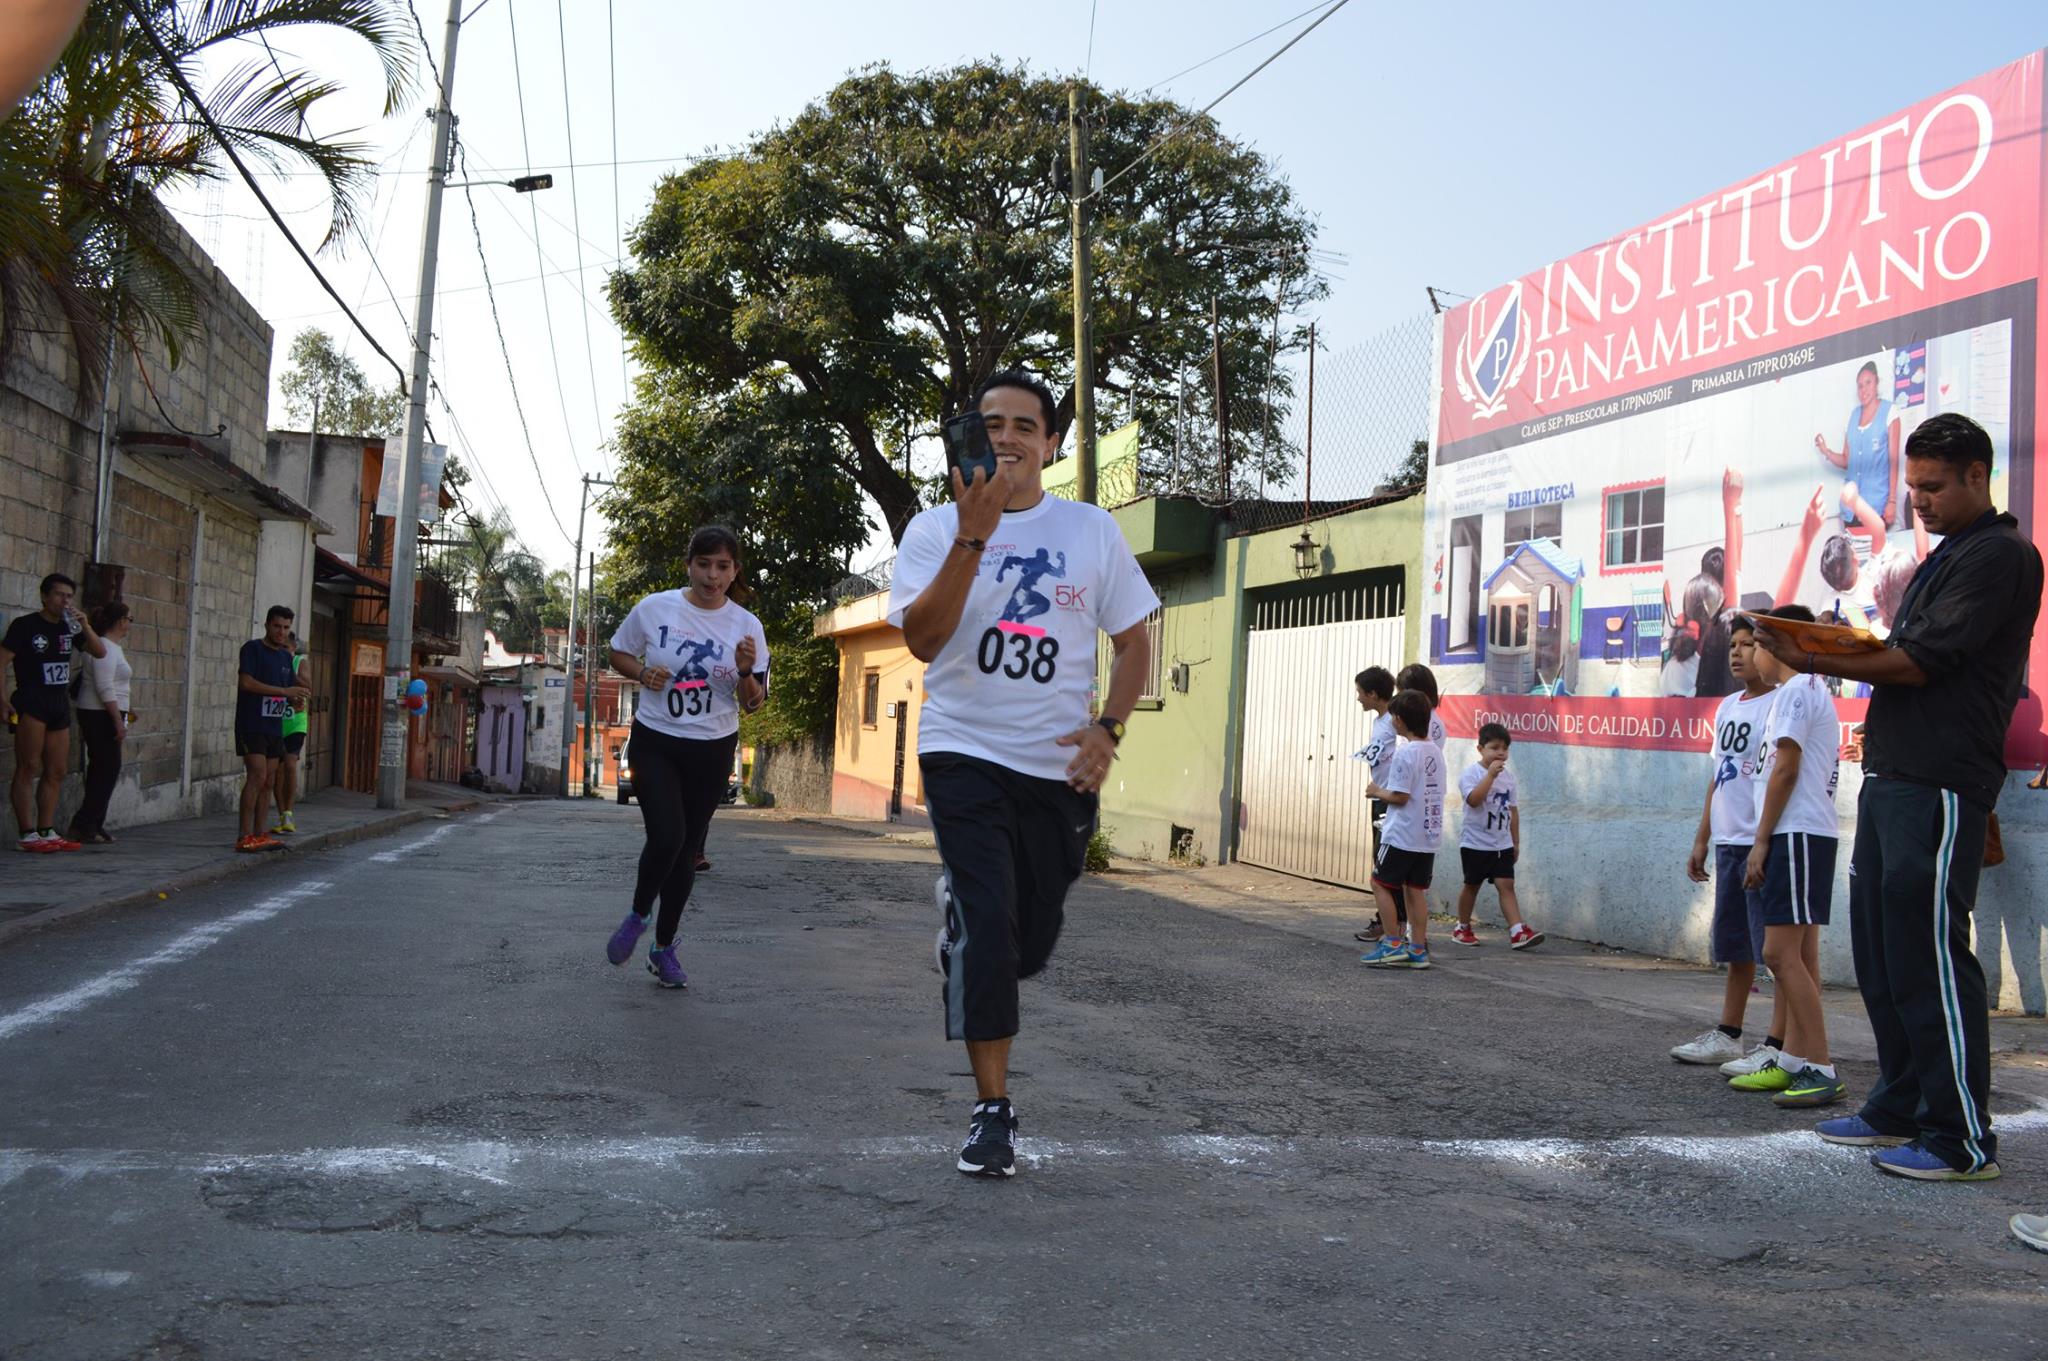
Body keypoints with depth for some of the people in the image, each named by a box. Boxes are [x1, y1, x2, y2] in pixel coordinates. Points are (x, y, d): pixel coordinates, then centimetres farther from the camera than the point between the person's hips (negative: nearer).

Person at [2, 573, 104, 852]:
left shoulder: (70, 627, 13)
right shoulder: (25, 625, -4)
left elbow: (100, 652, 8)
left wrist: (85, 627, -9)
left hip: (60, 704, 7)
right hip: (31, 702, -7)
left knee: (56, 772, 8)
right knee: (28, 769, -9)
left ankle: (47, 832, 14)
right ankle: (27, 835, -11)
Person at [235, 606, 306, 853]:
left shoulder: (286, 656, 16)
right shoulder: (253, 648, -5)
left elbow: (292, 690, 23)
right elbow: (246, 682, -17)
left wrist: (296, 700, -1)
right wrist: (284, 691, -19)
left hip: (274, 727, 7)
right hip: (251, 725, -7)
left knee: (268, 781, 8)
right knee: (257, 776, -15)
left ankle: (259, 834, 14)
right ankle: (245, 837, -14)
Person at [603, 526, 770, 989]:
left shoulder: (746, 625, -4)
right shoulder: (654, 608, -6)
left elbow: (753, 705, -1)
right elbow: (618, 654, 10)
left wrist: (747, 672, -22)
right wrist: (643, 673, -11)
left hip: (712, 751, 2)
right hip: (655, 742, -2)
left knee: (687, 848, 7)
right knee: (666, 836, -19)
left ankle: (664, 947, 24)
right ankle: (637, 916, 10)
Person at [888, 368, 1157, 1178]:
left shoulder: (1093, 530, 6)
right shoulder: (935, 528, 0)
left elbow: (1133, 642, 10)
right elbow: (921, 640, -13)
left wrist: (1108, 729, -5)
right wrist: (973, 536, -21)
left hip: (1060, 767, 3)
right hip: (964, 753, -2)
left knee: (1032, 942, 11)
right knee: (986, 925, -12)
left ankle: (968, 975, 46)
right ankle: (992, 1111, -2)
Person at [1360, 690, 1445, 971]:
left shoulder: (1406, 753, -17)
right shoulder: (1435, 751, 9)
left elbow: (1399, 796, -19)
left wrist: (1377, 791, 0)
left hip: (1403, 835, -8)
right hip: (1430, 834, 8)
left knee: (1380, 884, 4)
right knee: (1415, 889, 11)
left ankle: (1393, 944, 1)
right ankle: (1418, 949, 11)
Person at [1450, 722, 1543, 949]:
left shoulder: (1508, 776, 8)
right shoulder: (1471, 773, -10)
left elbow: (1513, 810, 15)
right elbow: (1473, 799, -28)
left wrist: (1516, 841, 14)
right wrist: (1491, 774, -27)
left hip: (1502, 844, 4)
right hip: (1475, 843, -4)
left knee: (1506, 885, -5)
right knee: (1472, 885, 8)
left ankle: (1518, 932, -14)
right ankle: (1463, 928, 24)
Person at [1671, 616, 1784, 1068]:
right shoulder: (1727, 707, 16)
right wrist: (1702, 839, 20)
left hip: (1763, 843, -9)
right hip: (1727, 843, 9)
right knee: (1734, 947, 16)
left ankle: (1777, 1046, 0)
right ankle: (1728, 1035, 25)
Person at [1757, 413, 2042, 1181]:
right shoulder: (1943, 558, 22)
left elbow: (1921, 662, -16)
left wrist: (1816, 661, -12)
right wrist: (1842, 649, 3)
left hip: (1940, 787, -10)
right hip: (1891, 776, 10)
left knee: (1928, 950, -8)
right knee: (1881, 950, 12)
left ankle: (1962, 1139, -1)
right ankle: (1900, 1110, 22)